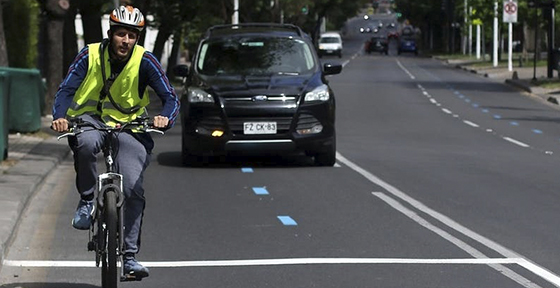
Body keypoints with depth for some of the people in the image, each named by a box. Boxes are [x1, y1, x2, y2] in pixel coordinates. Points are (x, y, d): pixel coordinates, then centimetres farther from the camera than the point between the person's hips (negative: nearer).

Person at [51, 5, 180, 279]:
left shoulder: (144, 61, -10)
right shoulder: (90, 55, -10)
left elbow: (170, 96, -11)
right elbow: (66, 89, -12)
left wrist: (165, 118, -34)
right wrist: (59, 117, -32)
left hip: (129, 125, 1)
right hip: (90, 119, -1)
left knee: (133, 189, -13)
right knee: (86, 143, -38)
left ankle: (130, 256, -1)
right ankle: (86, 201, -14)